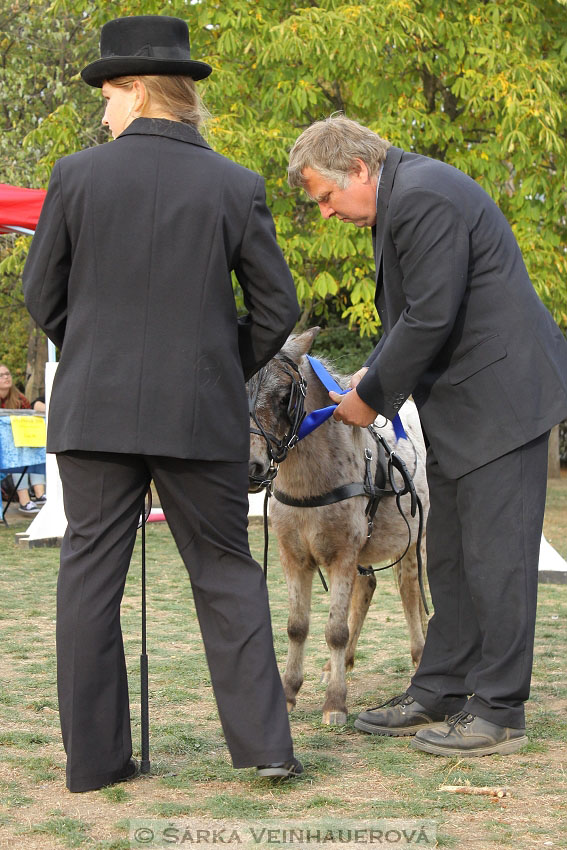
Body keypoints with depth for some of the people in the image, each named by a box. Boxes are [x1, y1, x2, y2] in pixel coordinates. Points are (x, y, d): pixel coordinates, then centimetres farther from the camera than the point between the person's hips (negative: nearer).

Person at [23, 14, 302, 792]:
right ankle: (263, 742, 5)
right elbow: (277, 309, 1)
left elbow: (42, 297, 5)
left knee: (91, 577, 7)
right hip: (201, 418, 0)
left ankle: (94, 755, 9)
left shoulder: (78, 175, -2)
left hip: (95, 410, 0)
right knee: (226, 573, 10)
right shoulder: (237, 187, -1)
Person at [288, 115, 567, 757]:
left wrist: (371, 397, -11)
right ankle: (437, 694, 20)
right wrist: (372, 374, 5)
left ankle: (499, 712, 0)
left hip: (501, 396, -11)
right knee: (449, 555, 12)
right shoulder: (400, 198, 15)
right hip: (462, 405, 11)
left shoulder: (424, 198, -17)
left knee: (494, 554, -7)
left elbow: (430, 317, -21)